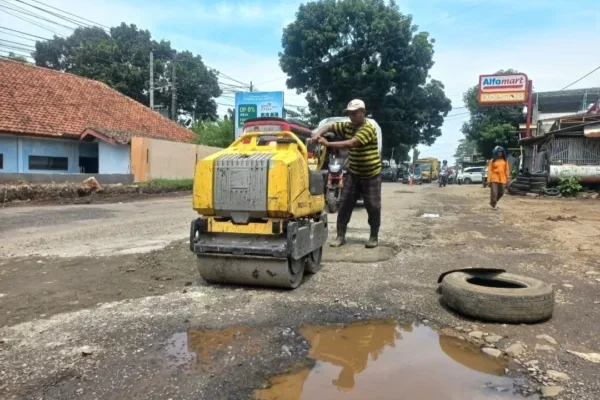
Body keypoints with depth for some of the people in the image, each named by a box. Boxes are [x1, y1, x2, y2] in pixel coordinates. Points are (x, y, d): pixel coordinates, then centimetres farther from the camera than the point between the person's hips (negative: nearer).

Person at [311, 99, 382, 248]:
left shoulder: (368, 129, -20)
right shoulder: (347, 126, 1)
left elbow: (351, 143, -31)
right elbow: (329, 127, 5)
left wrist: (328, 144, -32)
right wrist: (318, 134, -18)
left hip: (371, 175, -5)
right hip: (353, 173, 6)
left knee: (373, 207, 2)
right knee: (344, 204, 1)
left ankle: (374, 237, 16)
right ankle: (340, 236, 7)